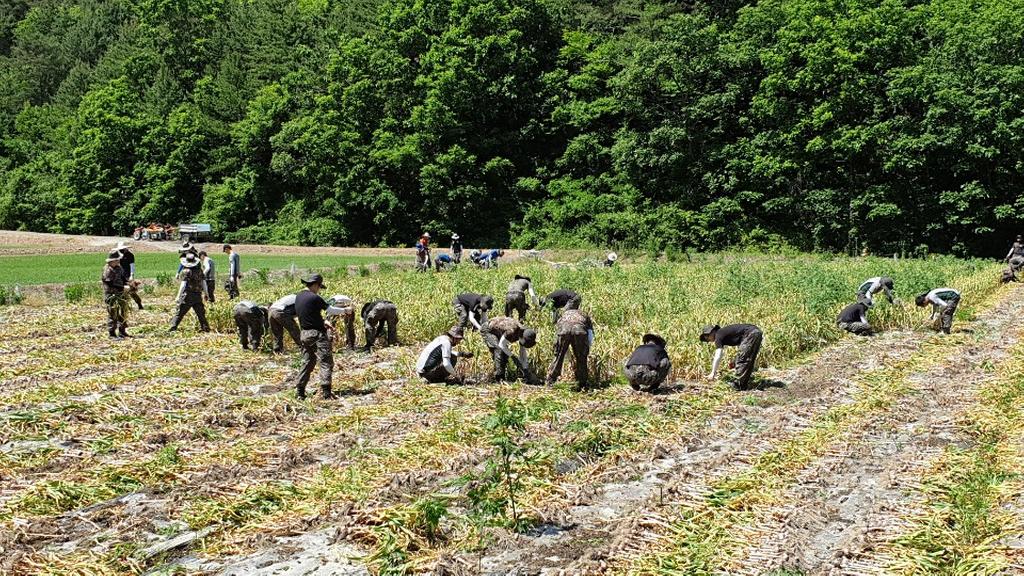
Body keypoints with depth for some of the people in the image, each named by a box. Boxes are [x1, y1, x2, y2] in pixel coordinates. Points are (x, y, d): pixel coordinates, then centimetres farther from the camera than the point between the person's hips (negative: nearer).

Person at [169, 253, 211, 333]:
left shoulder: (186, 271, -10)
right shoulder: (199, 271, 6)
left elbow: (183, 285, -15)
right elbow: (204, 283, 11)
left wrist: (178, 296, -15)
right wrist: (206, 294, 21)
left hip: (187, 296, -4)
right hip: (198, 296, 4)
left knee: (180, 313, 0)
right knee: (201, 313, 12)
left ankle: (173, 327, -3)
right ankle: (205, 328, 12)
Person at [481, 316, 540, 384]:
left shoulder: (525, 334, -13)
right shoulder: (513, 330, -39)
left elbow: (523, 352, -3)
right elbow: (501, 345, -29)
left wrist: (525, 368, -5)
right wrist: (513, 357, -28)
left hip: (497, 333, 9)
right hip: (487, 330, -9)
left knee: (505, 352, 3)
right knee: (500, 350, -24)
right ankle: (498, 377, -23)